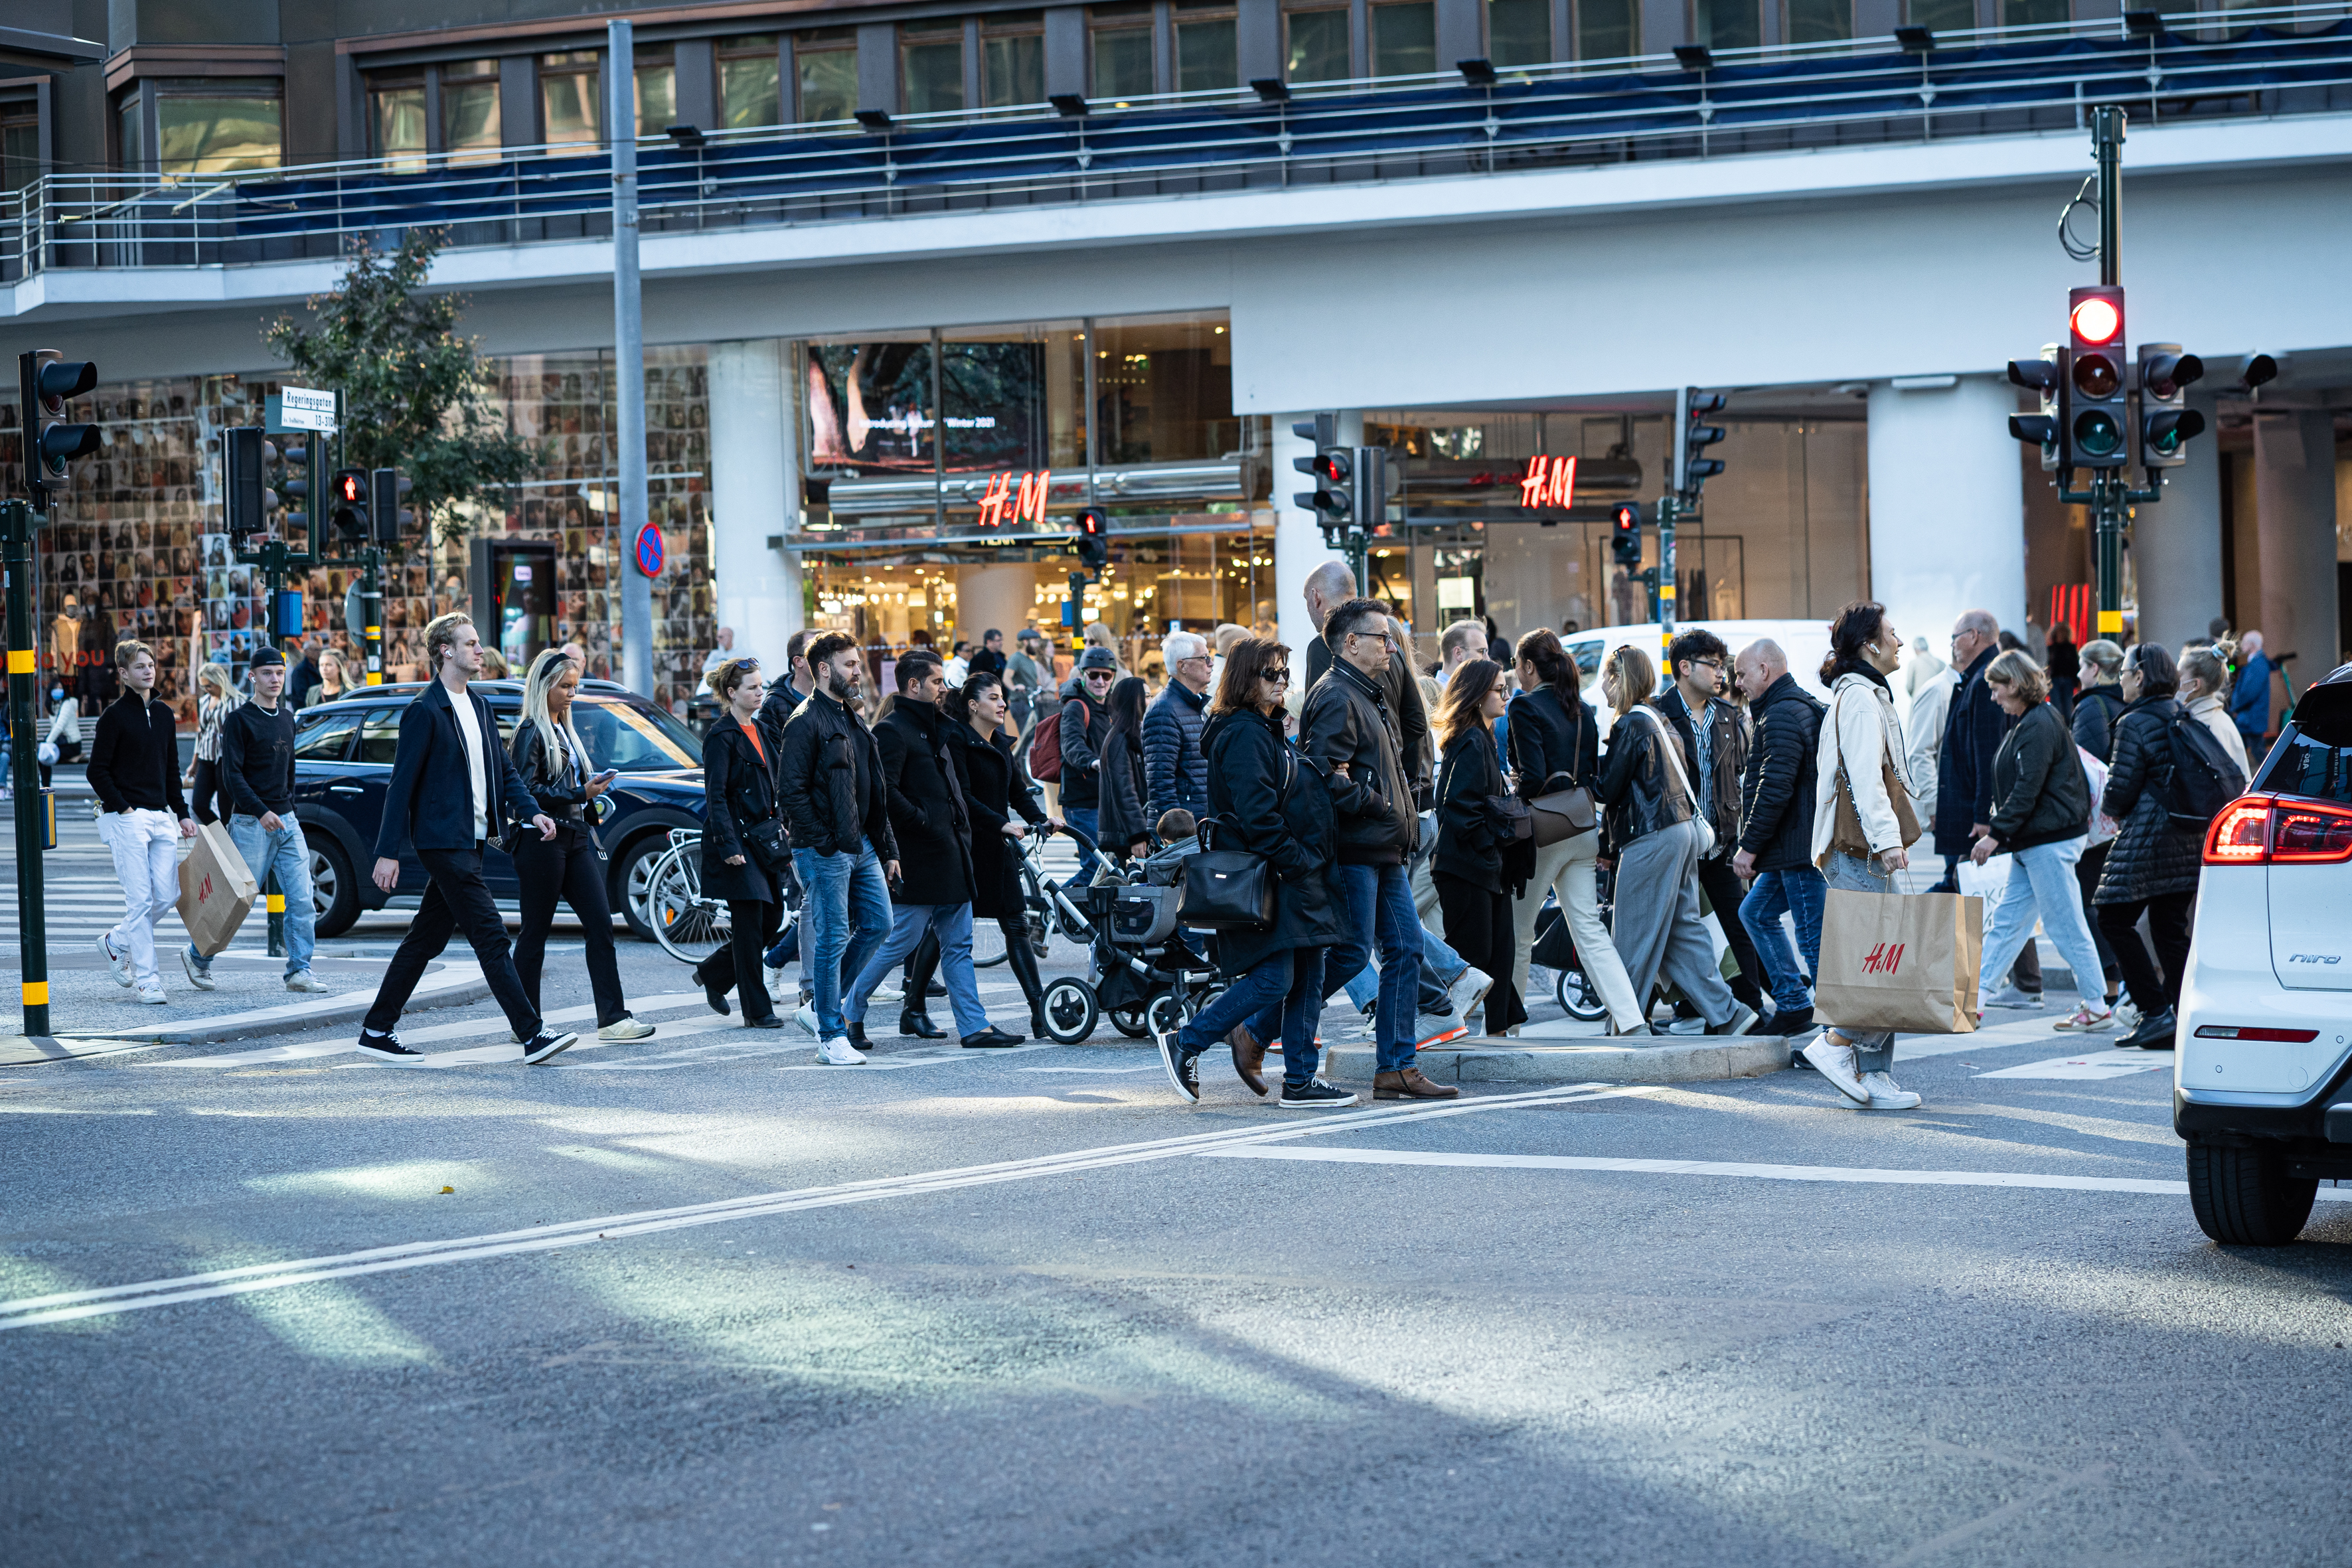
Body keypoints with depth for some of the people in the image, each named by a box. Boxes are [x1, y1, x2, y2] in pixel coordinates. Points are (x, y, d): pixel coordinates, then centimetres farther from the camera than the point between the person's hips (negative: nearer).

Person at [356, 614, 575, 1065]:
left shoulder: (479, 707, 15)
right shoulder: (425, 711, -11)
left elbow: (504, 768, 17)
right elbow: (402, 785, -11)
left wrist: (531, 810, -1)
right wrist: (388, 851, -13)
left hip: (471, 841, 9)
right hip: (443, 841, -9)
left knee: (427, 939, 12)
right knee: (490, 935, -10)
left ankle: (376, 1031, 20)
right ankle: (532, 1035, -10)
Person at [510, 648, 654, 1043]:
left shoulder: (565, 730, 18)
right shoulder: (531, 733, -8)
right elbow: (528, 790, -16)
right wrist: (580, 794, -20)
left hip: (576, 839, 8)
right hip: (543, 842, -8)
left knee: (600, 923, -2)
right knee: (535, 932, 0)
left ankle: (613, 1018, -5)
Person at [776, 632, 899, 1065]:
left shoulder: (854, 719, 17)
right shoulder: (806, 721, -11)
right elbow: (790, 790, -17)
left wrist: (887, 846, 17)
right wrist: (823, 841, -18)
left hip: (862, 846, 9)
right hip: (826, 850, -9)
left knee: (877, 924, 8)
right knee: (832, 940, -5)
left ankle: (820, 1007, 20)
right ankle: (831, 1036, 2)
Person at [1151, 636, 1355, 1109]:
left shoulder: (1267, 730, 19)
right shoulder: (1243, 734, -13)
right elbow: (1256, 813, -21)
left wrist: (1309, 864, 15)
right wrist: (1297, 862, -18)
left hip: (1290, 875, 10)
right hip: (1265, 874, -10)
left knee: (1308, 976, 7)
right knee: (1274, 979, -12)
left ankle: (1301, 1082, 9)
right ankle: (1184, 1043, -2)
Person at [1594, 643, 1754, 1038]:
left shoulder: (1630, 727, -12)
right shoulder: (1659, 720, 16)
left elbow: (1608, 789, -14)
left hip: (1650, 839, -9)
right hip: (1683, 830, 9)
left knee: (1636, 936, -2)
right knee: (1682, 930, 11)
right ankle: (1727, 1014, 5)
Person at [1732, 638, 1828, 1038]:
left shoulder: (1782, 716, -15)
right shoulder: (1804, 706, 19)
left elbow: (1775, 790, -22)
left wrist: (1750, 846, -16)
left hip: (1800, 849, -11)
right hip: (1799, 846, 11)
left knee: (1815, 938, -8)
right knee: (1756, 912, 21)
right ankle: (1793, 1003, 20)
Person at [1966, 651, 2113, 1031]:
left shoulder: (2040, 725, -16)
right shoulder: (2028, 722, 15)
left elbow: (2027, 790, -21)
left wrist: (1997, 833, -20)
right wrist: (1996, 827, 17)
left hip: (2051, 839, -10)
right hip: (2032, 842, 10)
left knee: (2066, 924, -4)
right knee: (2005, 920, 8)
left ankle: (2098, 1008, 3)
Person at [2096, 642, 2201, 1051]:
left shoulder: (2135, 724, -12)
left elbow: (2121, 790, -15)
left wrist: (2109, 807, 9)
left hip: (2148, 839, -8)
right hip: (2189, 839, 8)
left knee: (2115, 919, 0)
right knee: (2170, 927, 9)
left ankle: (2155, 1010, -6)